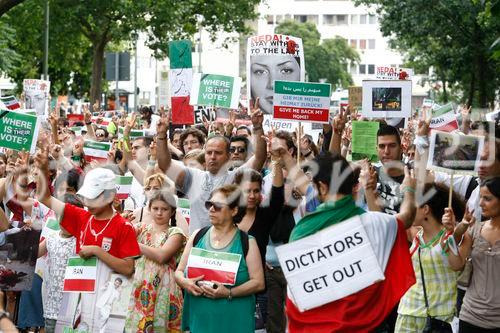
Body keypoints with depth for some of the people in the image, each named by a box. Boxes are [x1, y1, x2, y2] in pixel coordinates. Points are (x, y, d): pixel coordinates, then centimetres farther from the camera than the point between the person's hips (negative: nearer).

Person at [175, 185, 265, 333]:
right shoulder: (197, 236, 9)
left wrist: (229, 293, -18)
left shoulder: (247, 242, 0)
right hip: (199, 318, 3)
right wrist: (184, 282, -10)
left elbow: (258, 283, -5)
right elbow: (179, 271, 13)